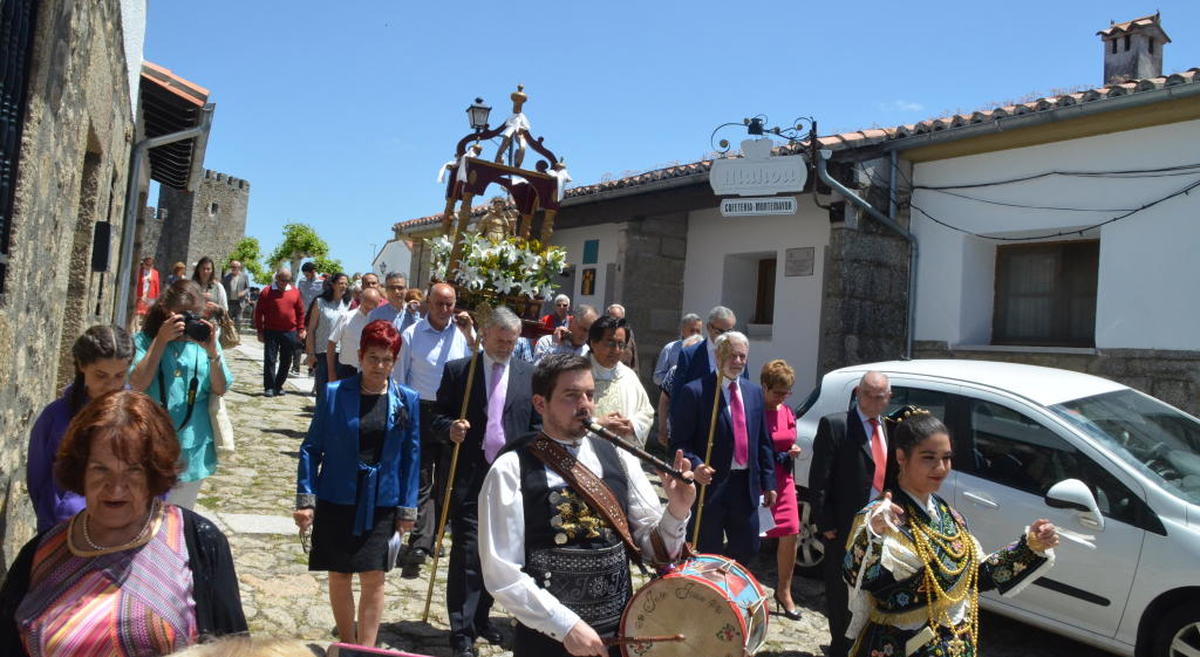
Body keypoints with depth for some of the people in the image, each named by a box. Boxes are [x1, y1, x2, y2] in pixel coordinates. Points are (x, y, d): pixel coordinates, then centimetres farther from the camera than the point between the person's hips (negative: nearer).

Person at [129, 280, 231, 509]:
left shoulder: (205, 340, 4)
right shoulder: (145, 340, -1)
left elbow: (220, 389, -3)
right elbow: (138, 383, -15)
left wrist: (212, 351, -17)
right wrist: (161, 340, -16)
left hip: (192, 448, 2)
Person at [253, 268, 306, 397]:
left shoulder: (295, 292, 5)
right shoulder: (267, 292, -2)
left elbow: (300, 311, 11)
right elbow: (259, 312, 1)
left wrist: (300, 329, 7)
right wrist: (260, 331, -2)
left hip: (290, 333, 3)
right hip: (271, 332, -3)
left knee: (286, 361, 9)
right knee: (270, 359, -3)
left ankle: (278, 386, 21)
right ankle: (269, 387, 2)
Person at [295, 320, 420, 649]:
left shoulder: (407, 400, -1)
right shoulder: (334, 393, -5)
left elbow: (411, 456, 2)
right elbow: (312, 447, -1)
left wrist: (407, 508, 0)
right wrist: (305, 499, -7)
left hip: (381, 504, 0)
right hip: (336, 500, 0)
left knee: (373, 578, 0)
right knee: (339, 575, 11)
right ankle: (347, 643, 30)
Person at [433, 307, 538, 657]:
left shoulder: (529, 374, 6)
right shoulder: (457, 370, 2)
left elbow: (537, 425, 8)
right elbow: (439, 415, 5)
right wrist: (450, 427, -17)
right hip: (469, 475, -2)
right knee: (467, 552, -2)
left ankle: (481, 616, 29)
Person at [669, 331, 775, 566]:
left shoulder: (754, 392, 10)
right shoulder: (694, 392, -9)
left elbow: (763, 442, 13)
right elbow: (680, 441, -10)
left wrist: (768, 483, 10)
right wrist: (695, 465, -27)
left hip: (745, 486, 6)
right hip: (710, 485, -5)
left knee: (748, 549, 13)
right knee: (708, 556, 6)